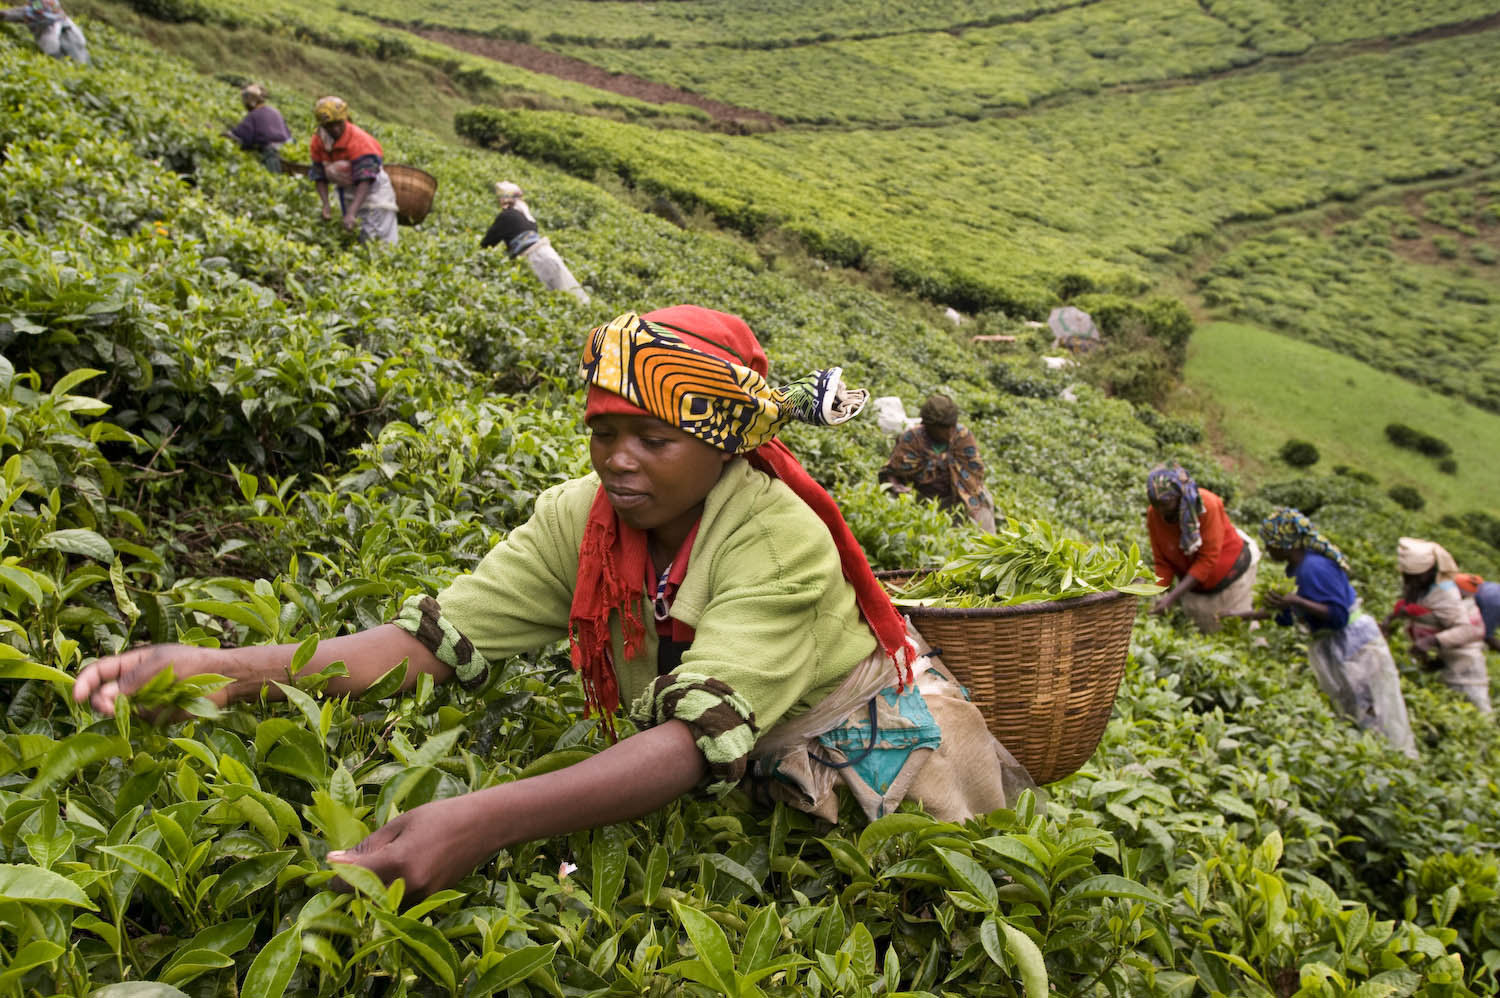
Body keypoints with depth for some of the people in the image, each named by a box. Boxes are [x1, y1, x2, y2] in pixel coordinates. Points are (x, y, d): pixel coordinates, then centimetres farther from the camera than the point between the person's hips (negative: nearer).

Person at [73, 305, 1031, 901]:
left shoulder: (782, 541, -29)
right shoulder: (580, 518, -13)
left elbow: (700, 740, -40)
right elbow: (437, 638, -20)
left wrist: (483, 820, -53)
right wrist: (222, 667, -34)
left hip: (874, 752, -4)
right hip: (745, 778, 5)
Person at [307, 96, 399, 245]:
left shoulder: (359, 140, -27)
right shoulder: (317, 143, -9)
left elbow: (365, 181, -34)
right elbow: (320, 177, 0)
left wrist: (351, 213, -44)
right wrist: (326, 206, -16)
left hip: (372, 187, -6)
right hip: (346, 189, 6)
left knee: (383, 242, -12)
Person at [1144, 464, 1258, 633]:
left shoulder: (1207, 505, -29)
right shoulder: (1153, 514, -17)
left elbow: (1207, 559, -28)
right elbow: (1162, 562, -9)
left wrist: (1173, 596, -33)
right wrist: (1161, 597, -25)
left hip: (1230, 574, -3)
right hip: (1193, 583, 3)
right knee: (1207, 635, 9)